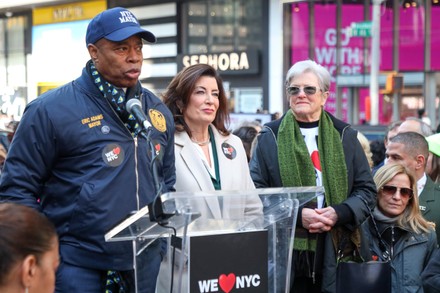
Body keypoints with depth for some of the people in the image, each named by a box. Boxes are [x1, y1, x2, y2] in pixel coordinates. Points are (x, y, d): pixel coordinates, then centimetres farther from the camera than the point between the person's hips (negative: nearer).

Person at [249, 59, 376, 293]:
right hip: (285, 252, -1)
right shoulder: (270, 137, 5)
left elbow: (366, 189, 9)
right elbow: (256, 192, 0)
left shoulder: (345, 136, 10)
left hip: (336, 254, 2)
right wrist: (296, 215, -14)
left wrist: (339, 213, -10)